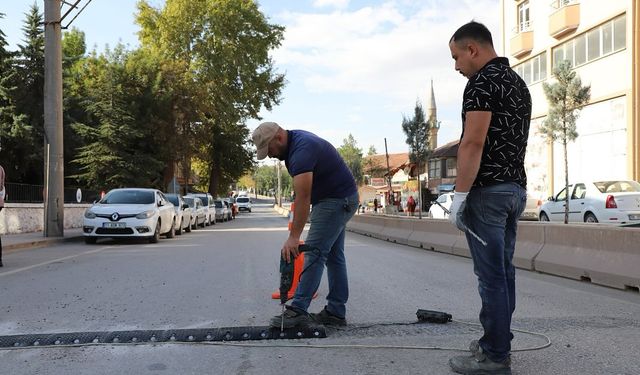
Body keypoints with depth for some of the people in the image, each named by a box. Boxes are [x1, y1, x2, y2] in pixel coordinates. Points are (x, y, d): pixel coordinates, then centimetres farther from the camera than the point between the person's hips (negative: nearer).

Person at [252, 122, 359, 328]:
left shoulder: (302, 149, -26)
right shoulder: (295, 140, 5)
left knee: (314, 252, -13)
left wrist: (293, 237, -36)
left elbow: (303, 197, -33)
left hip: (337, 200, -11)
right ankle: (336, 312, 13)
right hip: (339, 199, 11)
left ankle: (298, 311, -12)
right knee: (334, 255, 9)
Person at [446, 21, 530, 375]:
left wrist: (459, 194, -18)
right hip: (516, 188, 10)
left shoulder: (482, 81, -11)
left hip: (488, 190, -10)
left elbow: (474, 142, -20)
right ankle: (498, 341, 23)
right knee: (503, 270, 14)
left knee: (490, 274, -5)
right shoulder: (518, 82, 19)